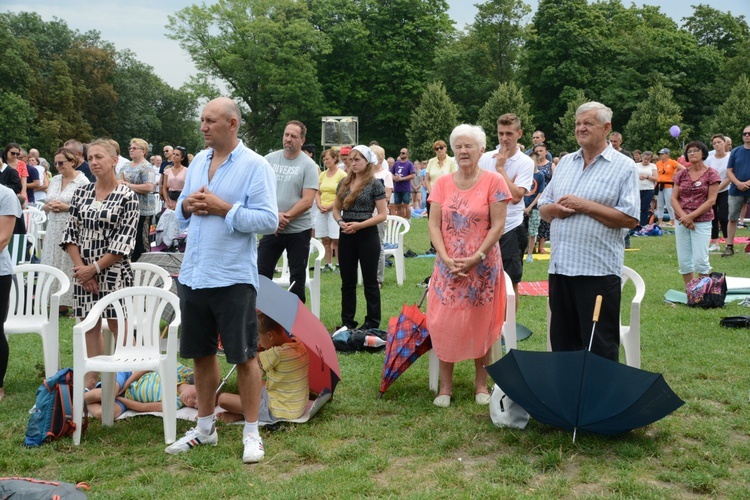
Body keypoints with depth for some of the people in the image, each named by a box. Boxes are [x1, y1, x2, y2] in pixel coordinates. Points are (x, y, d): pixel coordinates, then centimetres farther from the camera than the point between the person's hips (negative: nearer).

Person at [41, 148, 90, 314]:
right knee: (53, 266, 7)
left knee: (70, 266, -5)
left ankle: (69, 301, 1)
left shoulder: (82, 181, -6)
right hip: (54, 229, 7)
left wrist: (67, 207, -16)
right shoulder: (54, 180, 14)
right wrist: (48, 206, -3)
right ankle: (58, 302, 13)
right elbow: (45, 206, 20)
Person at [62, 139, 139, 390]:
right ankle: (91, 380, 17)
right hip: (83, 271, 5)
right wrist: (80, 267, -6)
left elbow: (124, 241, -11)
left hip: (114, 270, -5)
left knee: (118, 326, -1)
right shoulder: (81, 193, 8)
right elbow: (71, 233, 6)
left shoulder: (127, 197, -6)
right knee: (90, 325, 9)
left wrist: (95, 268, -12)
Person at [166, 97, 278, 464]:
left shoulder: (255, 165, -8)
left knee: (244, 355, 1)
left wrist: (224, 208, -19)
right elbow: (181, 209, 20)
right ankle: (204, 427, 30)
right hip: (193, 274, 7)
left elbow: (268, 219, -15)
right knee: (201, 353, 15)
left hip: (233, 277, -7)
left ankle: (251, 433, 13)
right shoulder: (198, 162, 12)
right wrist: (187, 205, -2)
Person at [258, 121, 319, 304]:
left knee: (297, 277, 7)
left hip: (299, 229, -3)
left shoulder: (308, 165, -5)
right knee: (262, 274, 3)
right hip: (271, 229, 3)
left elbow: (307, 200, -12)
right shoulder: (269, 160, 3)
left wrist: (285, 218, -15)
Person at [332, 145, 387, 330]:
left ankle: (372, 323, 13)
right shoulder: (344, 183, 9)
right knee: (347, 281, 11)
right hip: (346, 236, 5)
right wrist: (340, 222, -7)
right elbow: (336, 209, 15)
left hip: (367, 235, -5)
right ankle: (347, 322, 21)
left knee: (370, 281, 4)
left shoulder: (375, 184, -6)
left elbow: (382, 215, -9)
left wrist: (359, 225, -18)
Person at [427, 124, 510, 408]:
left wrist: (476, 258, -15)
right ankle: (445, 385, 12)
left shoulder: (493, 182, -5)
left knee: (480, 323, 7)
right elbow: (433, 225, 1)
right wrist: (446, 259, -12)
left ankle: (481, 383, 20)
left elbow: (498, 225, -8)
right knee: (445, 323, 2)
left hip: (482, 266, -2)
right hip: (448, 265, 3)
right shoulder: (442, 184, 5)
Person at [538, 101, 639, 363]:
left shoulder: (623, 166, -2)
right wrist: (554, 209, -6)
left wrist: (584, 206, -14)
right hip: (560, 265, 6)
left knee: (599, 346, 1)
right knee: (562, 341, 14)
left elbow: (630, 218, -12)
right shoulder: (565, 162, 16)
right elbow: (542, 208, 18)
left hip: (598, 269, -6)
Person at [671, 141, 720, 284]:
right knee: (684, 261, 4)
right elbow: (674, 198, 5)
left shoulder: (711, 174, -1)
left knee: (700, 260, -10)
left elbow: (711, 200, -7)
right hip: (681, 222, 4)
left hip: (702, 222, -4)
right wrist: (683, 216, -11)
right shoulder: (681, 174, 10)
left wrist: (691, 216, -14)